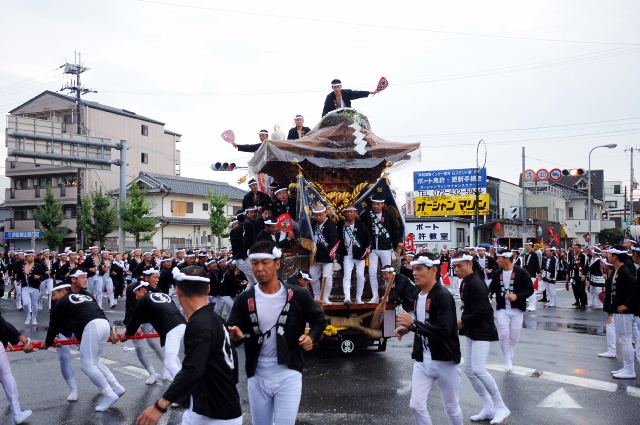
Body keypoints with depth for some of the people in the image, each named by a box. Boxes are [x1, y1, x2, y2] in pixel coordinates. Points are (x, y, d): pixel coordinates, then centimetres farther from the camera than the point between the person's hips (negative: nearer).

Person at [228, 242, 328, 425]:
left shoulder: (298, 295, -7)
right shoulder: (244, 300, -3)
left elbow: (319, 319, 6)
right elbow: (233, 331, 0)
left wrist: (312, 336, -13)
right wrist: (235, 335, -22)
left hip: (289, 375, -2)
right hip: (257, 377, 3)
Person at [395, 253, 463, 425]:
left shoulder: (443, 296, -19)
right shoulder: (417, 294, 6)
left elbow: (444, 330, -29)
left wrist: (413, 324, -28)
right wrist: (407, 328, 3)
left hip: (446, 362, -7)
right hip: (422, 361, 7)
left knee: (451, 408, 10)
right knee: (416, 405, 3)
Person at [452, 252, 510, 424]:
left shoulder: (477, 284, -21)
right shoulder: (465, 283, 10)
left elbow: (481, 312, -25)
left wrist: (463, 322, -14)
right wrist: (463, 323, 1)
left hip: (482, 333, -10)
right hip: (471, 332, 10)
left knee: (478, 369, -15)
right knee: (469, 369, 10)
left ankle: (501, 408, 1)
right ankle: (488, 409, 21)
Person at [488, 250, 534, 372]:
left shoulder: (521, 273, -9)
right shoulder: (497, 274, 3)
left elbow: (530, 289, -8)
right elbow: (492, 287, 12)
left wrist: (517, 296, -22)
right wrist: (489, 294, -11)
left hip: (517, 310, -2)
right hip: (502, 309, 2)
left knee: (514, 338, 6)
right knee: (504, 335, -7)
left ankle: (507, 350, 39)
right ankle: (508, 361, 9)